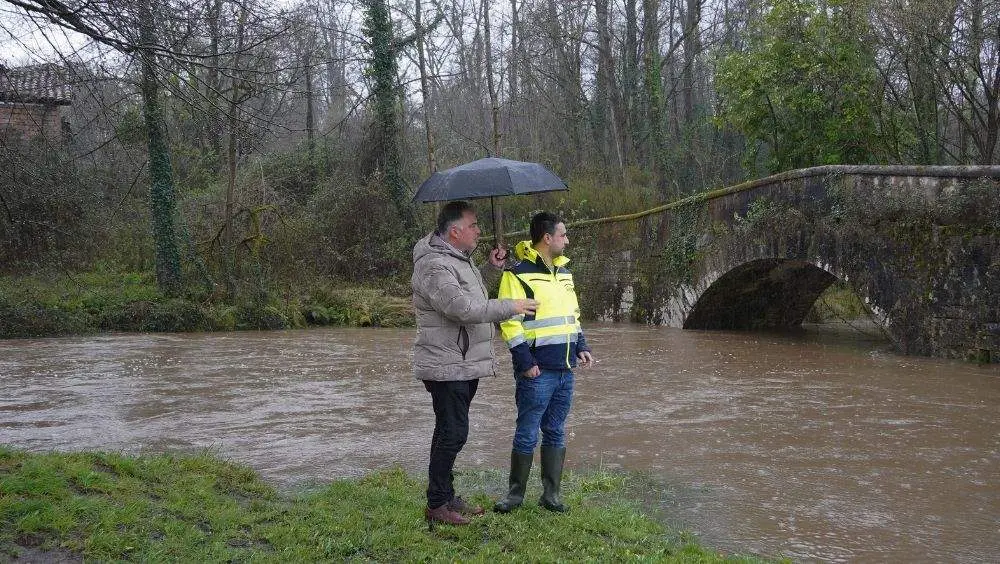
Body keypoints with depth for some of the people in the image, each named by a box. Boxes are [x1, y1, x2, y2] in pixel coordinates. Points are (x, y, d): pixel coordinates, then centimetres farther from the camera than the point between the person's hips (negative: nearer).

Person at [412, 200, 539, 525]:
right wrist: (511, 307, -22)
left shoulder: (462, 260, 15)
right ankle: (436, 504, 4)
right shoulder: (434, 266, -19)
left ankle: (446, 498, 26)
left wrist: (493, 268, 15)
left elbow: (475, 295, 30)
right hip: (446, 367, -10)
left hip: (466, 365, 10)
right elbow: (463, 309, -29)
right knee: (452, 434, -6)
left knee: (451, 433, 16)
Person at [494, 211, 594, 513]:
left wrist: (581, 346, 11)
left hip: (565, 370, 7)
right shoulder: (519, 274, -10)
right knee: (527, 435, 0)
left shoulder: (563, 272, 15)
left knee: (556, 432, 11)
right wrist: (525, 362, -17)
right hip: (537, 373, -7)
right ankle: (516, 494, 13)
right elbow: (510, 322, -14)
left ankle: (551, 494, 19)